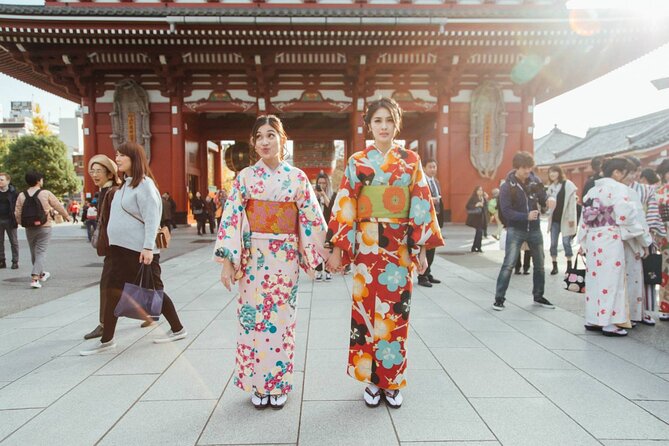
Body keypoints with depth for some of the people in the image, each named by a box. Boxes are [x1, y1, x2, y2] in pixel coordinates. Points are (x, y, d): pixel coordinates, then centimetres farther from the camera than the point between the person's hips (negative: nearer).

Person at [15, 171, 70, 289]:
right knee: (41, 252, 0)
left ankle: (41, 274, 36)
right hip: (44, 227, -4)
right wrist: (66, 216, 17)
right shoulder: (46, 193, -9)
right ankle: (35, 278, -11)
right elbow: (58, 206, 0)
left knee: (33, 252, 19)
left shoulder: (21, 196, -1)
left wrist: (23, 223, 19)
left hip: (29, 229, 4)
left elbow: (17, 214, 0)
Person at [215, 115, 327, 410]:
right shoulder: (245, 177, 1)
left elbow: (312, 218, 3)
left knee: (281, 320, 7)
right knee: (253, 319, 6)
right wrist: (227, 261, -8)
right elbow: (231, 219, -3)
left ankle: (279, 384, 24)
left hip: (285, 260, 0)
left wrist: (325, 253, 2)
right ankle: (257, 384, 23)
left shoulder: (297, 177, 1)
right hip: (252, 259, 0)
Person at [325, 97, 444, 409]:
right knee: (367, 309, 4)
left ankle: (393, 381, 21)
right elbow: (344, 206, 0)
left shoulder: (411, 160, 5)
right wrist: (338, 249, -5)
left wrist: (422, 248, -2)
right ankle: (372, 380, 20)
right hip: (367, 246, 0)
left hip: (401, 248, 1)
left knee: (396, 312, 6)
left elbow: (421, 205, 3)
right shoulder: (357, 162, 4)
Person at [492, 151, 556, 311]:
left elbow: (542, 199, 5)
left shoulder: (536, 181, -1)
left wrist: (549, 200, -19)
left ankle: (538, 296, 31)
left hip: (534, 229, 5)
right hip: (515, 230, -5)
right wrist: (526, 216, -29)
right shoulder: (507, 187, -13)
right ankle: (499, 298, -1)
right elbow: (506, 211, -18)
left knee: (539, 264, 14)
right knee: (508, 264, -10)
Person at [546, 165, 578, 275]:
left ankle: (569, 265, 11)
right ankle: (554, 266, 11)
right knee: (553, 243, 4)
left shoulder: (568, 185, -6)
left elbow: (572, 203, -11)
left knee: (566, 242, -2)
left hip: (565, 219, -5)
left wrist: (571, 218, -15)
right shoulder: (551, 186, 13)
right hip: (554, 219, 6)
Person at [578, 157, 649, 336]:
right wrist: (640, 242, -2)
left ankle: (593, 320, 16)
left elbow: (584, 218, 13)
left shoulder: (593, 190, 13)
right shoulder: (619, 189, -8)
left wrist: (583, 242, 17)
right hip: (610, 241, -7)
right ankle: (609, 323, 2)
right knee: (611, 280, -2)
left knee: (595, 278, 11)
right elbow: (627, 217, -13)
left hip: (593, 240, 7)